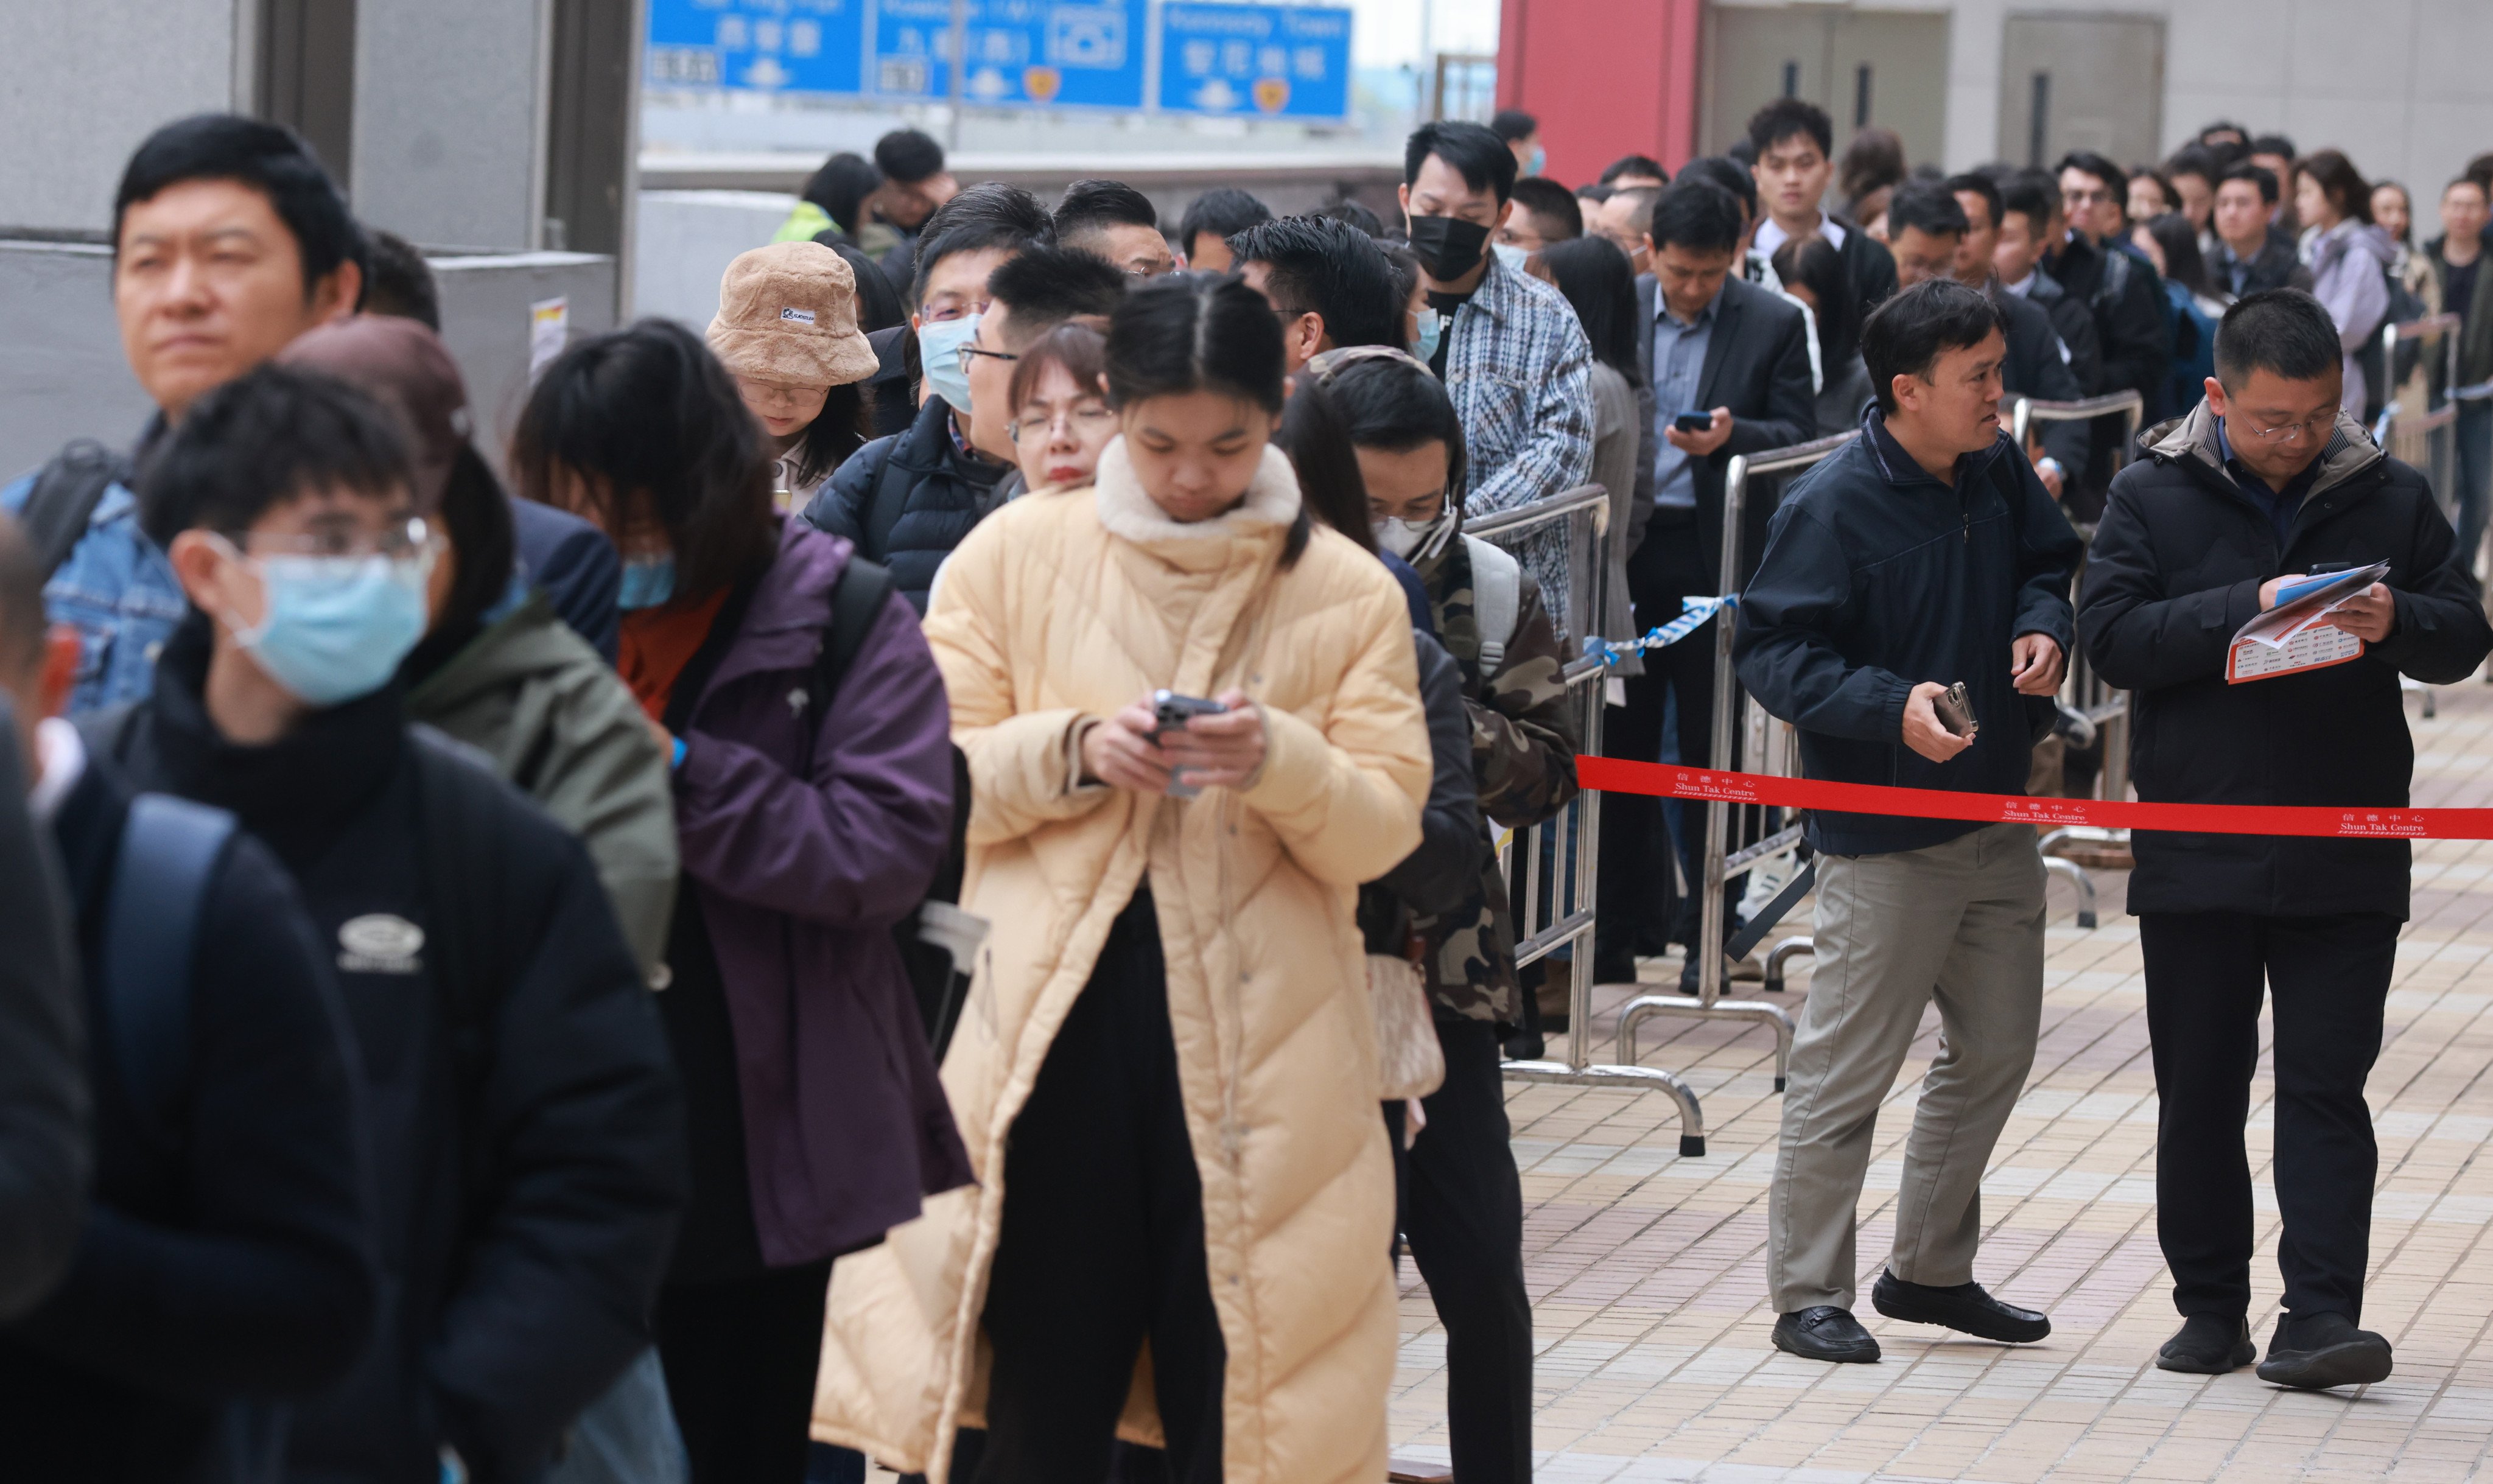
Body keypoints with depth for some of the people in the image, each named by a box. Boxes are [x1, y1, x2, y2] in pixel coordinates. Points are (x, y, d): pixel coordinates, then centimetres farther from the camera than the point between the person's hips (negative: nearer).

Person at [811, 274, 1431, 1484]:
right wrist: (1072, 751, -12)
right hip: (1056, 1015, 0)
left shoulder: (1346, 594, 7)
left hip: (1255, 1034, 0)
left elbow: (1381, 829, 2)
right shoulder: (1018, 553, 7)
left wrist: (1280, 761, -18)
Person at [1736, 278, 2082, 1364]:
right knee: (1845, 1070, -3)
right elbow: (1771, 652, -17)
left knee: (1996, 1049, 15)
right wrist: (1890, 707, -29)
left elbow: (2048, 561, 21)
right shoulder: (1831, 505, -17)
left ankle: (1931, 1269, 30)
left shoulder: (1998, 474, 3)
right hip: (1884, 837, -8)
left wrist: (2043, 625, -1)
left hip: (1999, 818, 8)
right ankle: (1808, 1293, 9)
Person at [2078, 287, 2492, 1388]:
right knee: (2199, 1092, 8)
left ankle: (2319, 1318, -9)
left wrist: (2399, 624, -16)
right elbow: (2112, 638, -9)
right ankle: (2211, 1308, 19)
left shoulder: (2390, 499, 6)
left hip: (2346, 862, 0)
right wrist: (2250, 608, -20)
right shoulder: (2152, 497, 2)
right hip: (2195, 859, 0)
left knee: (2325, 1089, -5)